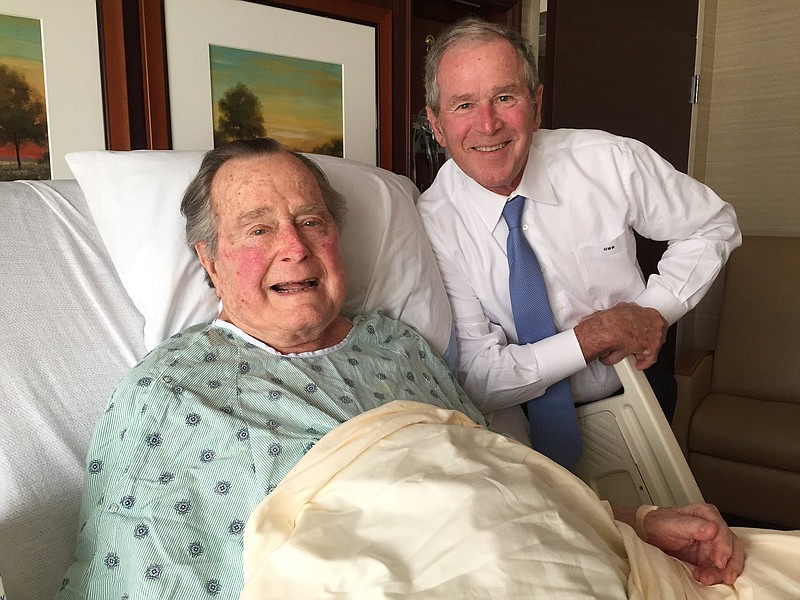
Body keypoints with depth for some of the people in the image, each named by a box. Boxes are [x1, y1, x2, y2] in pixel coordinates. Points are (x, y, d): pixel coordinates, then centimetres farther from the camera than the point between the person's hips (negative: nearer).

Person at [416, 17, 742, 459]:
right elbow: (477, 379, -18)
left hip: (636, 393, 2)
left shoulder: (611, 163, -11)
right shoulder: (431, 227, -17)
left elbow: (713, 225, 4)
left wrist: (655, 312, -10)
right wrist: (592, 336, -22)